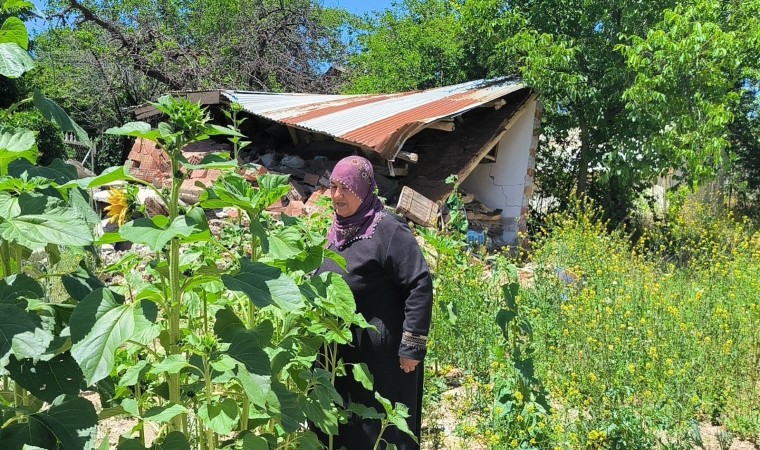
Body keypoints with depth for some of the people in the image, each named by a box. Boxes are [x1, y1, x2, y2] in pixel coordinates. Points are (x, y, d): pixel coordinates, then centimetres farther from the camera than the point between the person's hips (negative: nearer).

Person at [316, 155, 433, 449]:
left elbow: (420, 286, -20)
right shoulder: (338, 229, 7)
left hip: (380, 353, -8)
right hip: (339, 349, 8)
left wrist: (412, 346, -21)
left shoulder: (388, 230, -18)